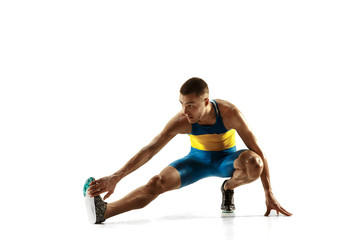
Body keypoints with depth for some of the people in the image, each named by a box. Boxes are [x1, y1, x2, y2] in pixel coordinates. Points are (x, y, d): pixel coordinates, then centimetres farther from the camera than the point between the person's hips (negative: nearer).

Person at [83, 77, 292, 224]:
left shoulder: (229, 113, -31)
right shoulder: (181, 121, -27)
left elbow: (258, 151, -24)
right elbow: (150, 150, -27)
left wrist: (269, 194, -22)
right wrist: (116, 177, -37)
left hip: (227, 160, 0)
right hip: (198, 159, 1)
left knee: (253, 163, -37)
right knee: (158, 183, -26)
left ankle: (229, 187, -3)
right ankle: (104, 211, -41)